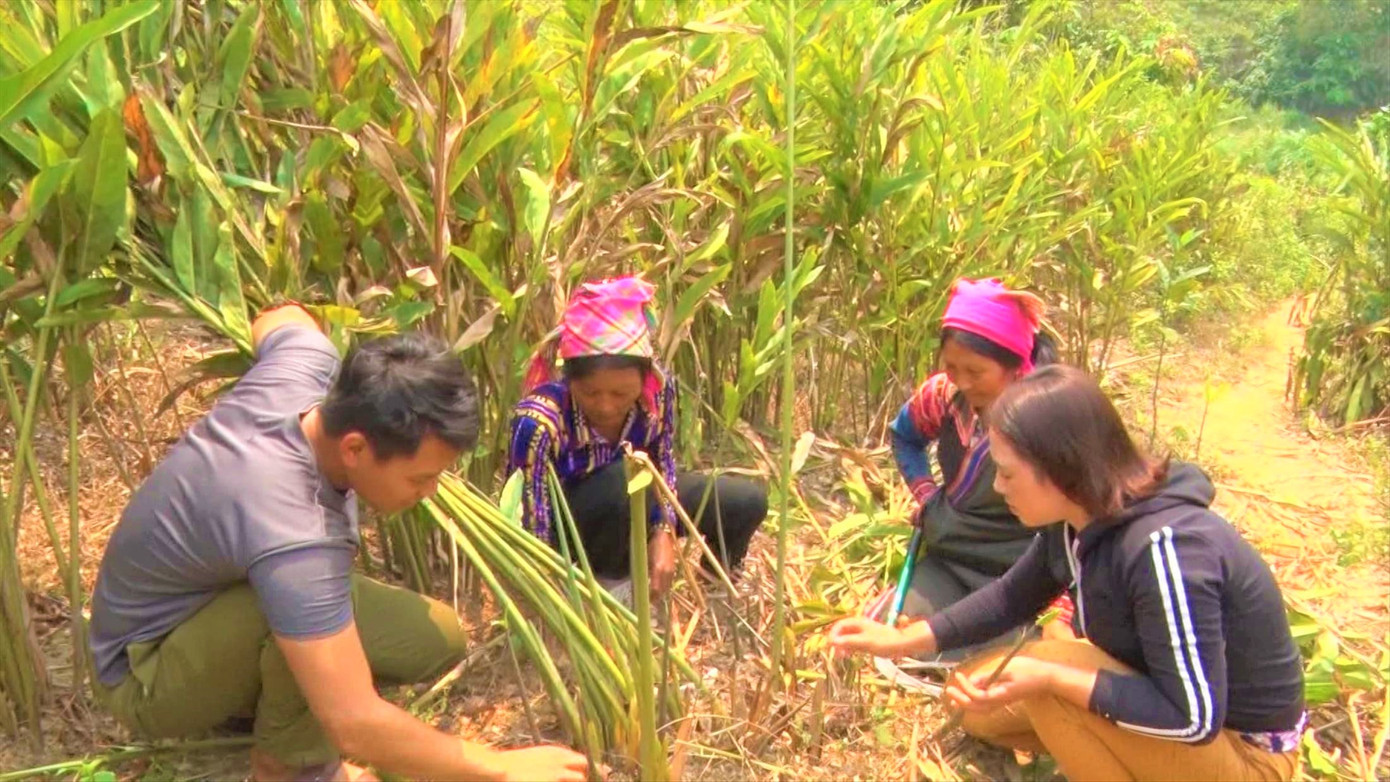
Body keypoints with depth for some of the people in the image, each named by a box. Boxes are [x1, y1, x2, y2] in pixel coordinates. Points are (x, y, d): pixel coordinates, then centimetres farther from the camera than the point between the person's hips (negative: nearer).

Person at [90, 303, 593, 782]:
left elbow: (279, 319, 8)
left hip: (211, 596, 8)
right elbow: (355, 727, -40)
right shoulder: (292, 534, -42)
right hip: (146, 676, -8)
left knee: (436, 639, -4)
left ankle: (247, 699, 10)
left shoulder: (305, 362, -20)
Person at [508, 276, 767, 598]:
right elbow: (533, 530, -34)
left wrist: (664, 532, -18)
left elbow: (663, 461, -6)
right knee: (624, 480, -37)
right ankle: (614, 583, -10)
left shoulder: (657, 386, -23)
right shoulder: (540, 421, -36)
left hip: (623, 506, 5)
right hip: (561, 536, -5)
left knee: (747, 502, -6)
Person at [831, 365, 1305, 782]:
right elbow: (1012, 598, 7)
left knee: (1047, 663, -26)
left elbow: (1194, 718, -32)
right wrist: (903, 641, 0)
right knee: (976, 699, 3)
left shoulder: (1163, 548, -35)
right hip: (1165, 690, 8)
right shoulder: (1078, 518, -8)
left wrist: (1050, 678, -33)